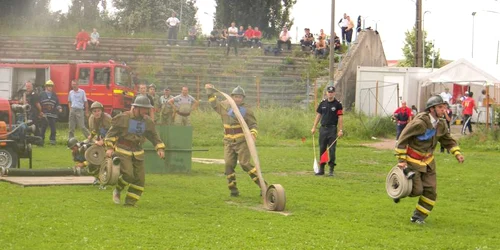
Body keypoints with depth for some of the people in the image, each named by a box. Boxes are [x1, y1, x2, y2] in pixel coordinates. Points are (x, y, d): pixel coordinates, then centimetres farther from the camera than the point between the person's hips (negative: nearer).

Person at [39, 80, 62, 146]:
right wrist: (40, 112, -5)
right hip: (44, 114, -2)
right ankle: (41, 140, 8)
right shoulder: (42, 94, 6)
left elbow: (57, 104, 16)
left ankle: (52, 140, 5)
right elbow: (38, 104, 4)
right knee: (43, 128, -1)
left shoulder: (54, 95, 15)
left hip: (53, 115, 2)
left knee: (53, 128, -2)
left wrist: (59, 108, -5)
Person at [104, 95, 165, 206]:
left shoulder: (147, 121, 6)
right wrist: (109, 147, -16)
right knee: (128, 174, -19)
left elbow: (153, 136, 12)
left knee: (139, 178, 0)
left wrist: (160, 148, -3)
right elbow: (112, 132, -7)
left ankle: (130, 202, 11)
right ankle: (117, 191, 9)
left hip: (137, 152, 6)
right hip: (122, 150, -6)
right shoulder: (123, 118, -10)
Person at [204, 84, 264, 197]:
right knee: (229, 164, -4)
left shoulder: (247, 110, -2)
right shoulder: (224, 106, 9)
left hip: (242, 141, -4)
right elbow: (214, 103, 28)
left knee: (245, 164, -12)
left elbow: (253, 125, -2)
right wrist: (210, 91, 22)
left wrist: (253, 134, -21)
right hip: (229, 142, 4)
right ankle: (233, 189, 5)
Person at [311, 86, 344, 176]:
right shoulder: (323, 103, 10)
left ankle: (331, 170, -2)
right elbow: (318, 115, 14)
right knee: (322, 149, 7)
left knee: (332, 150, -5)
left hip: (332, 129, -4)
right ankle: (321, 169, 13)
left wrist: (340, 130, -13)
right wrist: (314, 127, 9)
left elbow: (340, 118, -6)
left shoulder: (338, 104, -3)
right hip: (323, 128, 4)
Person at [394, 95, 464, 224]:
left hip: (428, 161, 7)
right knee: (416, 190, -9)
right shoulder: (420, 123, -23)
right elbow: (403, 139, -19)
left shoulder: (441, 125, 0)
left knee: (430, 190, 0)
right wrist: (401, 159, -19)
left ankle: (418, 216, 15)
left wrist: (457, 153, -2)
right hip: (412, 160, -7)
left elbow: (448, 140, 15)